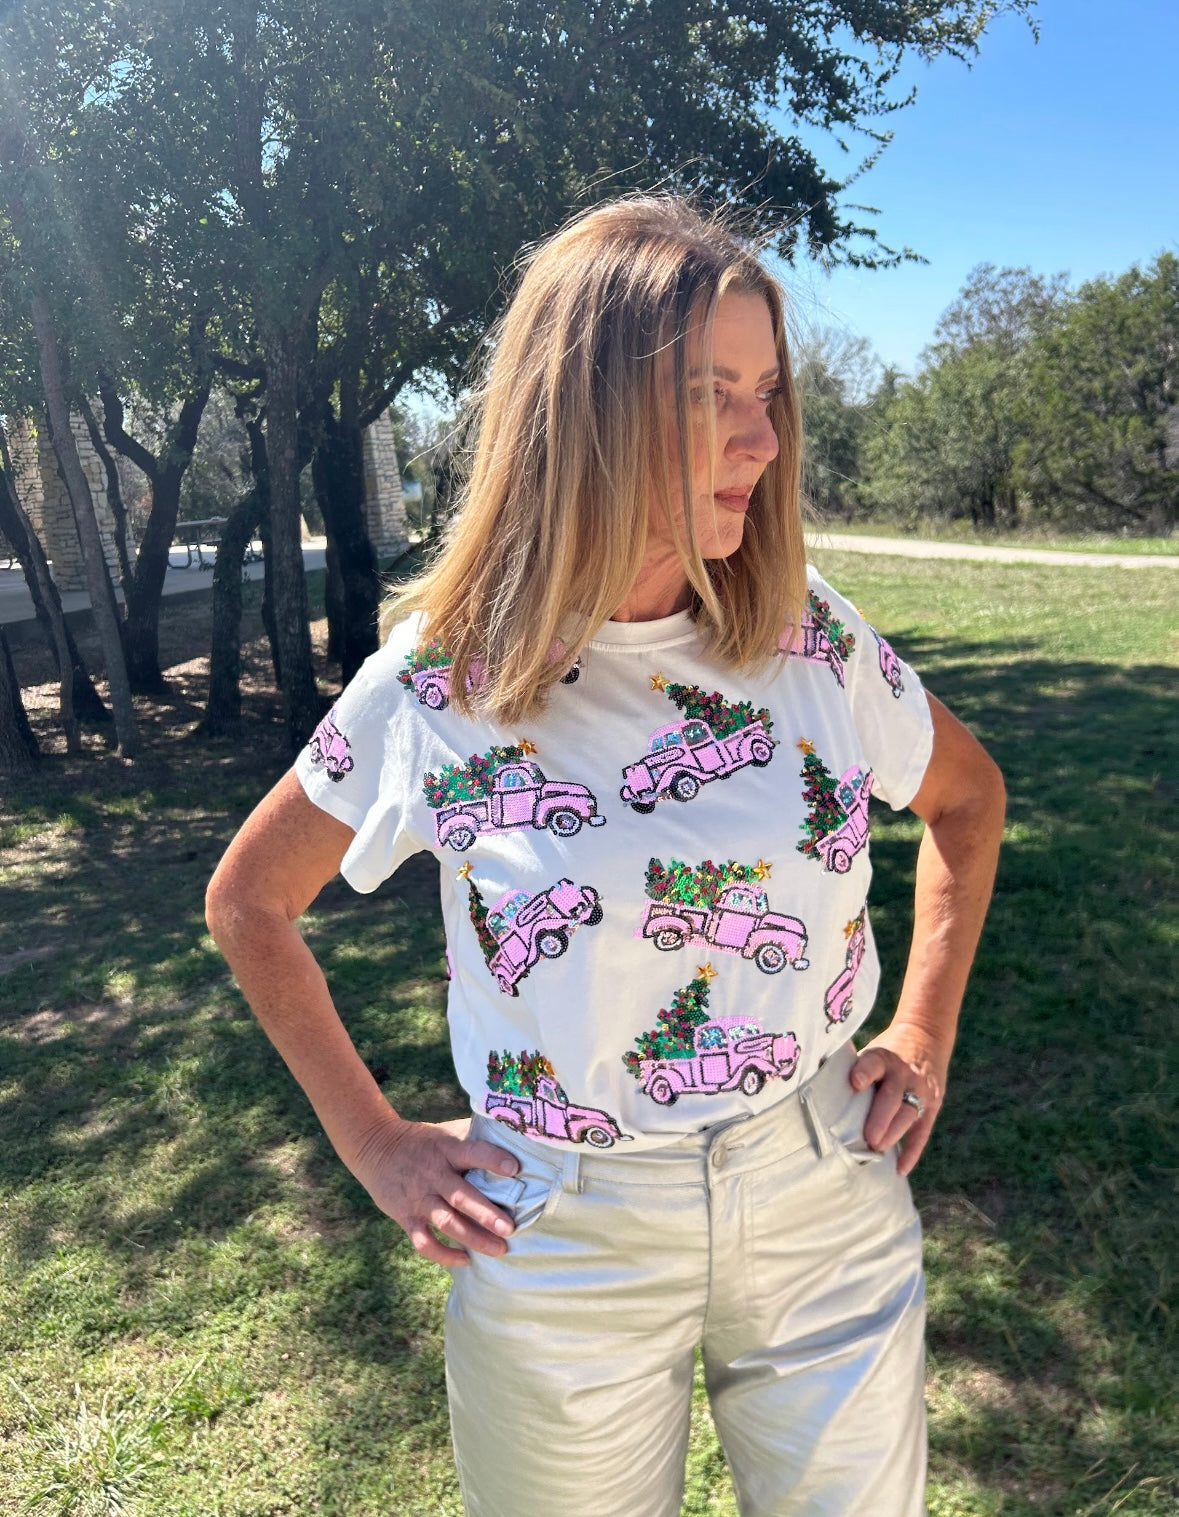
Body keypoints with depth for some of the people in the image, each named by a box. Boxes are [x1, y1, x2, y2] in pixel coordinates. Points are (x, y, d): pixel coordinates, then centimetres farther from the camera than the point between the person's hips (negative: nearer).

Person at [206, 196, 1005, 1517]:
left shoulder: (811, 640, -8)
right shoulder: (441, 683, -14)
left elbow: (967, 800, 11)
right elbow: (247, 904, 0)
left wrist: (923, 1040, 4)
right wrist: (375, 1146, -2)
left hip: (825, 1205, 2)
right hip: (565, 1250, -1)